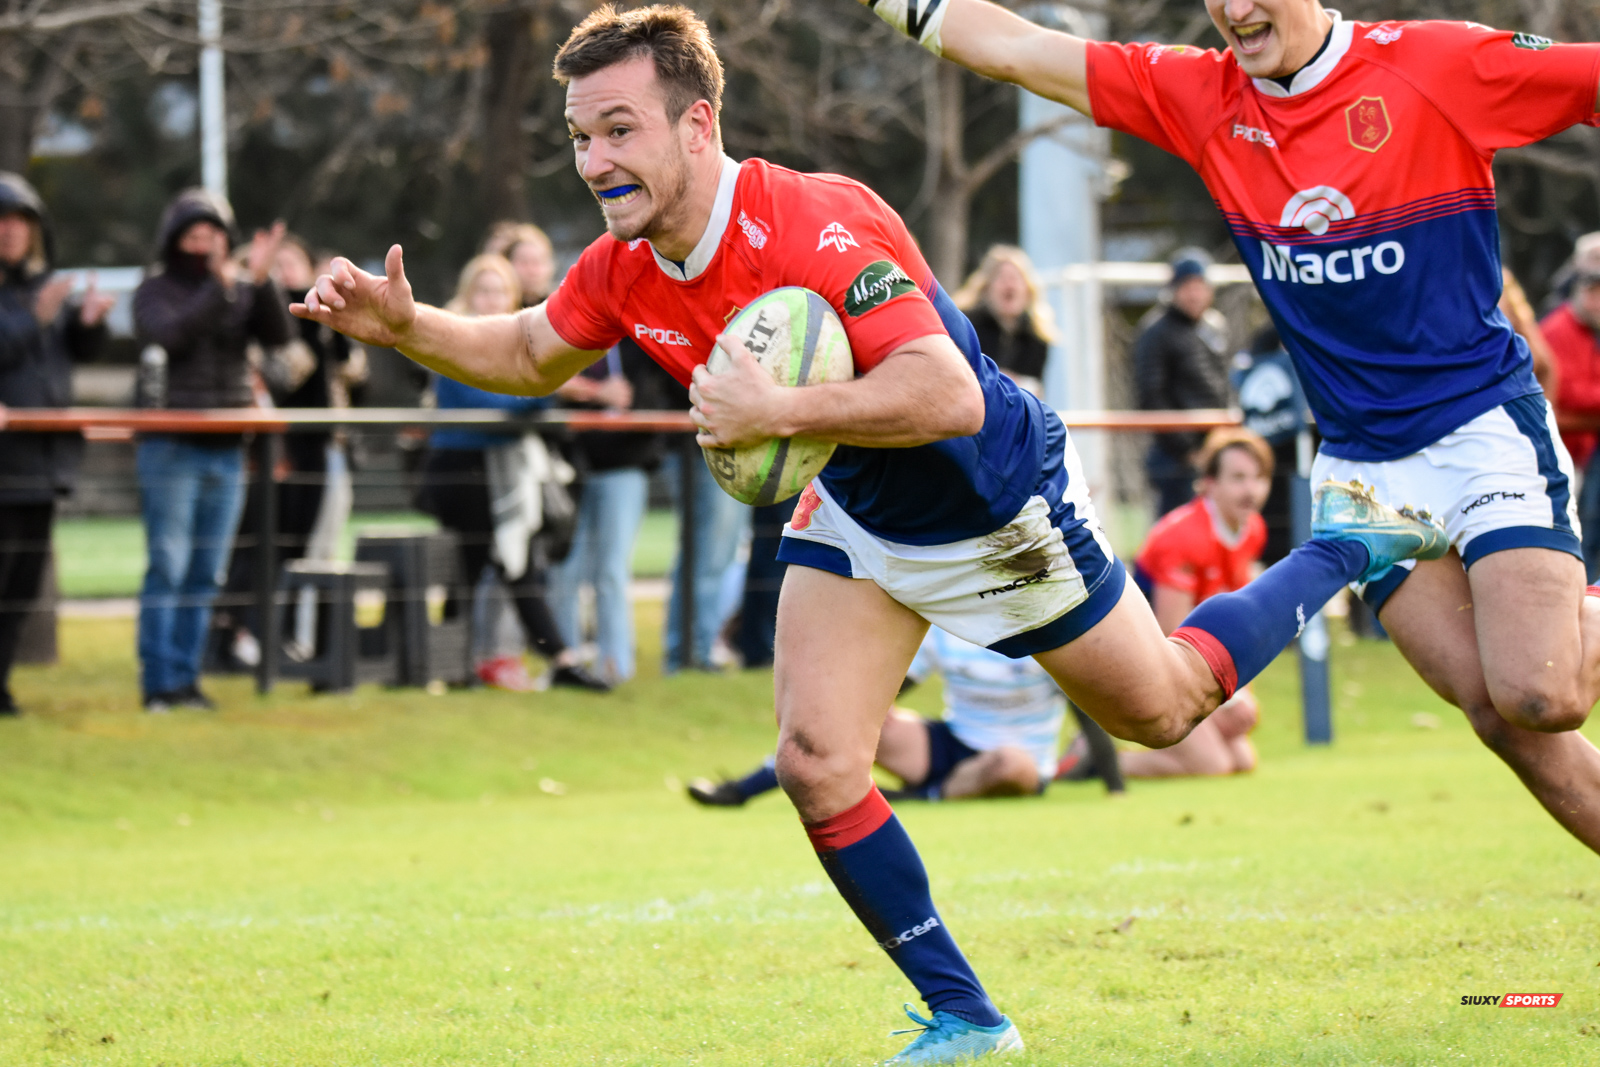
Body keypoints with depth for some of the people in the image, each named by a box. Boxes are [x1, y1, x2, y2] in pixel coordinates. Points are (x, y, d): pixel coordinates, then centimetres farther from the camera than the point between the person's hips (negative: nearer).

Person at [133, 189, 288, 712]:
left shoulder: (244, 291, 10)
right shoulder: (155, 291, 1)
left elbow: (277, 334, -5)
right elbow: (171, 334, -19)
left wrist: (261, 280, -20)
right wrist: (219, 287, -29)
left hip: (226, 449, 4)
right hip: (172, 447, -4)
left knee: (206, 572, 7)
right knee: (168, 566, -8)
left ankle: (186, 678, 13)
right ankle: (158, 683, -5)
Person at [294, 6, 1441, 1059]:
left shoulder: (819, 226, -37)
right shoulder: (624, 271, -14)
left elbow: (949, 396, -45)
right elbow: (530, 354, 7)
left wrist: (778, 412, -48)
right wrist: (404, 326, -11)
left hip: (1002, 504, -6)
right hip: (860, 518, 6)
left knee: (1160, 704, 14)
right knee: (815, 762, -10)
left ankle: (1345, 548, 41)